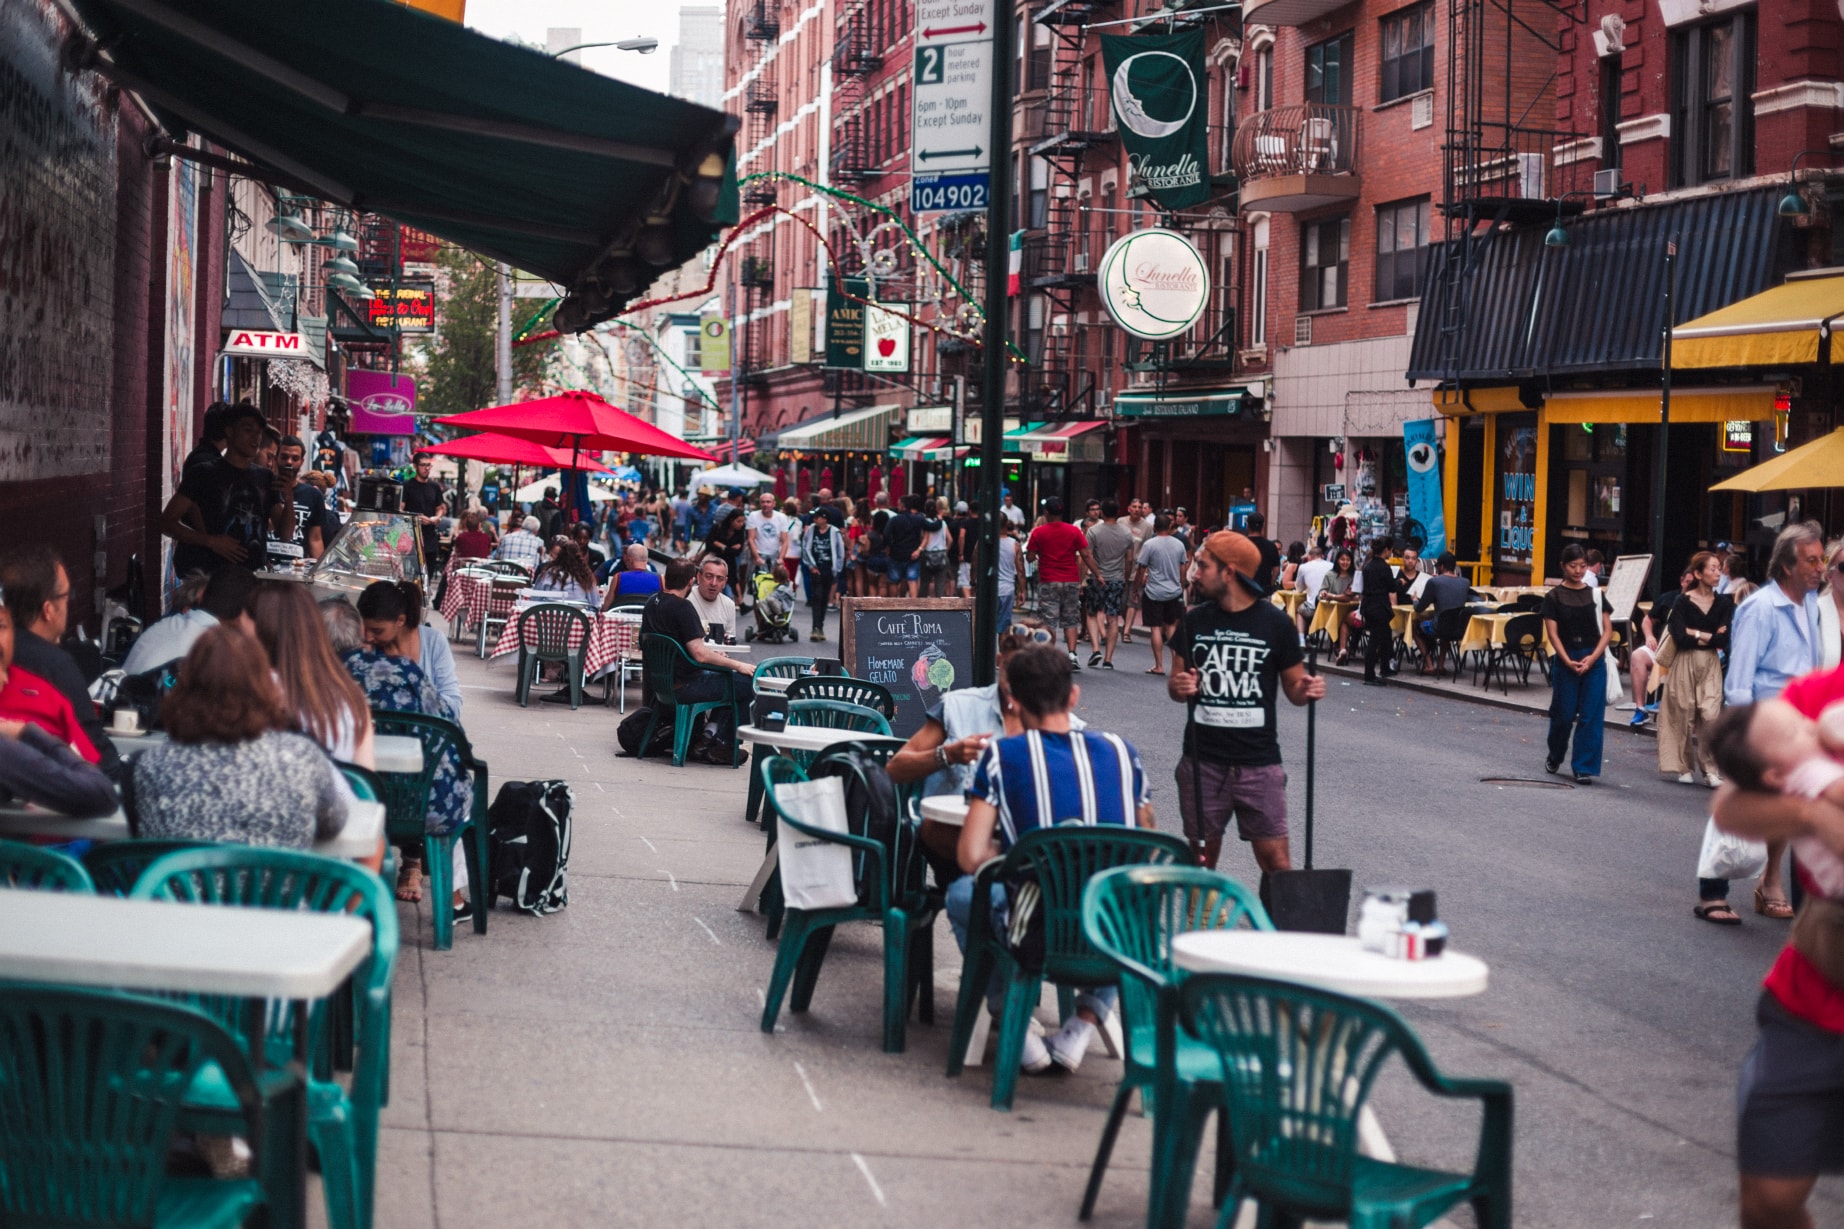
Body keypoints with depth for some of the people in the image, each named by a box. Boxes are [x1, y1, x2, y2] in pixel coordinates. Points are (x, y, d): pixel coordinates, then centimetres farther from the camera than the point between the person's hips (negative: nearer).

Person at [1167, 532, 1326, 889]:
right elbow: (1176, 683, 11)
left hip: (1258, 762, -2)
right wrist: (1178, 687, -12)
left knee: (1275, 859, -5)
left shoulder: (1274, 622, -2)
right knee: (1202, 858, 8)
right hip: (1203, 761, 2)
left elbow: (1294, 688, 5)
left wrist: (1308, 690, -18)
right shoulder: (1195, 620, 5)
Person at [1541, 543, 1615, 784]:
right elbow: (1552, 633, -3)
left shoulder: (1595, 595, 7)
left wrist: (1592, 657, -9)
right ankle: (1554, 757, 30)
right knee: (1563, 713, 4)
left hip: (1594, 660, 1)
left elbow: (1607, 630, 4)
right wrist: (1568, 661, -15)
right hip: (1565, 660, -1)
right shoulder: (1554, 597, 1)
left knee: (1591, 716, -4)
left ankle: (1584, 768, 0)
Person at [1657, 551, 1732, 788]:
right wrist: (1710, 636, -7)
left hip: (1711, 664, 1)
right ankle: (1685, 767, 15)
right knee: (1684, 715, 2)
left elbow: (1723, 639, -5)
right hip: (1685, 663, -1)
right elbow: (1680, 637, -13)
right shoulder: (1683, 602, -3)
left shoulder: (1723, 603, 5)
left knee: (1710, 715, -11)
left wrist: (1695, 634, -8)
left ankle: (1711, 769, -7)